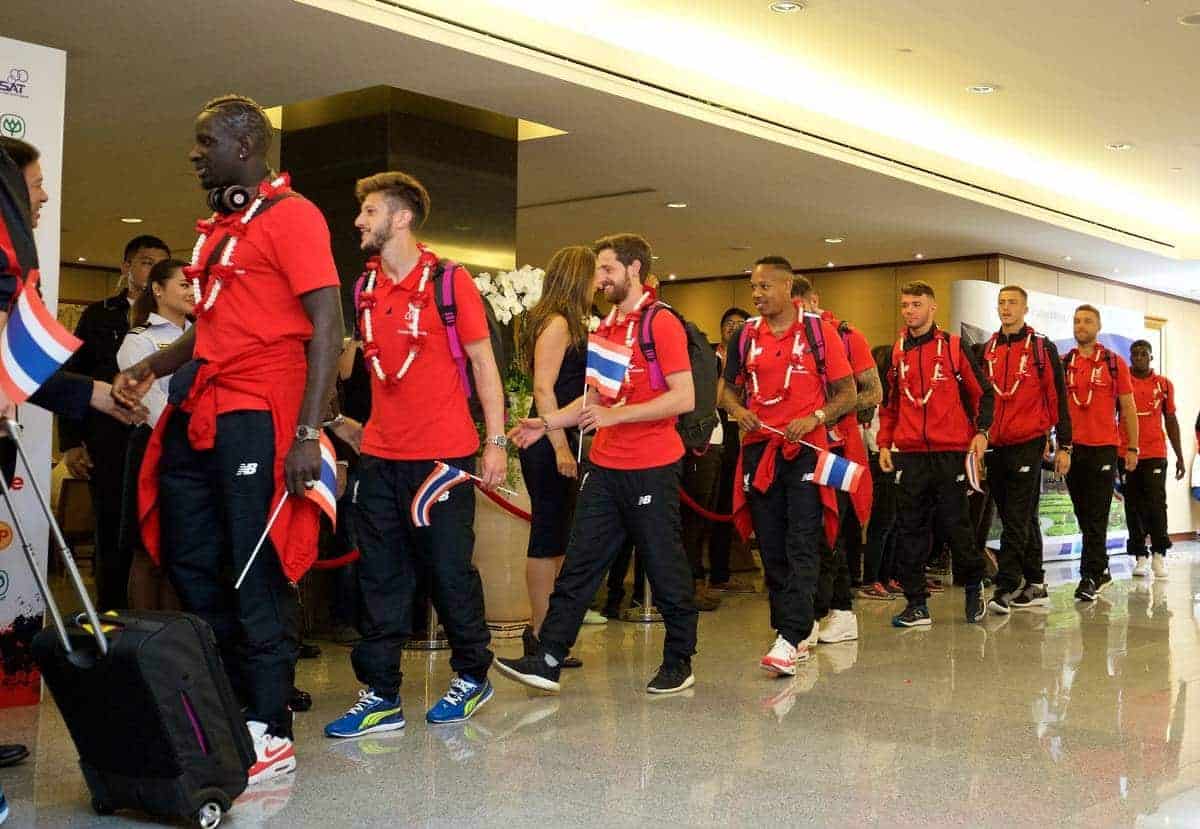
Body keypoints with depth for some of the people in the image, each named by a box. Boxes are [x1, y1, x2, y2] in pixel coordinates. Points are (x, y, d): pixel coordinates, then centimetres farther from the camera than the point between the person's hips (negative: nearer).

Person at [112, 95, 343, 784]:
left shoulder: (291, 216, -7)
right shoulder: (219, 227, 20)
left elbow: (327, 327, -14)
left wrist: (308, 434, -21)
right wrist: (151, 369, 16)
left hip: (257, 419, -9)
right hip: (198, 418, 9)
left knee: (256, 578, -4)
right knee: (190, 566, 11)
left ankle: (271, 733, 6)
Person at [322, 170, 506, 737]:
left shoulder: (449, 281, -5)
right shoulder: (365, 288, 10)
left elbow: (482, 361, -4)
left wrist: (496, 442, -8)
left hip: (442, 454, -5)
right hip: (380, 455, 5)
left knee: (449, 570, 3)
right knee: (380, 577, 6)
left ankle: (472, 677, 21)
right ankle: (380, 696, 12)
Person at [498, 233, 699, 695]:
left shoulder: (661, 323, -9)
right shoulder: (606, 328, 16)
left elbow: (684, 398, -18)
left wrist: (615, 415, -22)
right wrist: (548, 423, 10)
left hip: (651, 468, -7)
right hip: (604, 465, 8)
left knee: (664, 568, 4)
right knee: (578, 562, 4)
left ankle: (679, 664, 18)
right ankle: (548, 660, 6)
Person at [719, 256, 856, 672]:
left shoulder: (818, 330, -1)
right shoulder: (745, 335, 9)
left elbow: (847, 393, 1)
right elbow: (728, 387, 19)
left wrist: (815, 418, -16)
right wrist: (738, 410, -3)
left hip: (806, 449, -4)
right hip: (760, 448, 4)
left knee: (802, 547, -10)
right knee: (771, 548, 8)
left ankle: (789, 641, -16)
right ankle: (793, 634, 19)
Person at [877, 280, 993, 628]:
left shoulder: (954, 346, 1)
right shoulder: (896, 352, 11)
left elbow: (982, 392, 5)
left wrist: (981, 431, -7)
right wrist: (884, 443, 10)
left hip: (950, 452, -3)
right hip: (908, 454, 3)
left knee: (955, 525, 1)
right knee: (909, 530, 1)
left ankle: (974, 589, 23)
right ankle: (916, 603, 7)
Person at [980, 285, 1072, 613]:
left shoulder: (1042, 347, 0)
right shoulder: (986, 351, 13)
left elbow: (1058, 399, -1)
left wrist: (1064, 446, -5)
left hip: (1028, 444, -5)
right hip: (996, 447, 5)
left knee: (1017, 519, -9)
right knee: (1022, 518, 12)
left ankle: (1005, 588, -10)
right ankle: (1035, 586, 19)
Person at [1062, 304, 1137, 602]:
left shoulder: (1114, 362, 1)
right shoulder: (1063, 364, 8)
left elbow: (1128, 408, 4)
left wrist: (1132, 448, 2)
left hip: (1103, 447, -3)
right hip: (1071, 448, 4)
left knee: (1096, 516, -6)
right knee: (1083, 515, 10)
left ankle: (1090, 577, -6)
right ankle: (1101, 571, 22)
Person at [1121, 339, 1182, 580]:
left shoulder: (1164, 385, 8)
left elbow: (1171, 421, 13)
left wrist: (1179, 456, 11)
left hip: (1155, 454, 0)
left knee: (1156, 504, -9)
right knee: (1134, 507, 4)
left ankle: (1159, 554, 2)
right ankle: (1140, 557, 10)